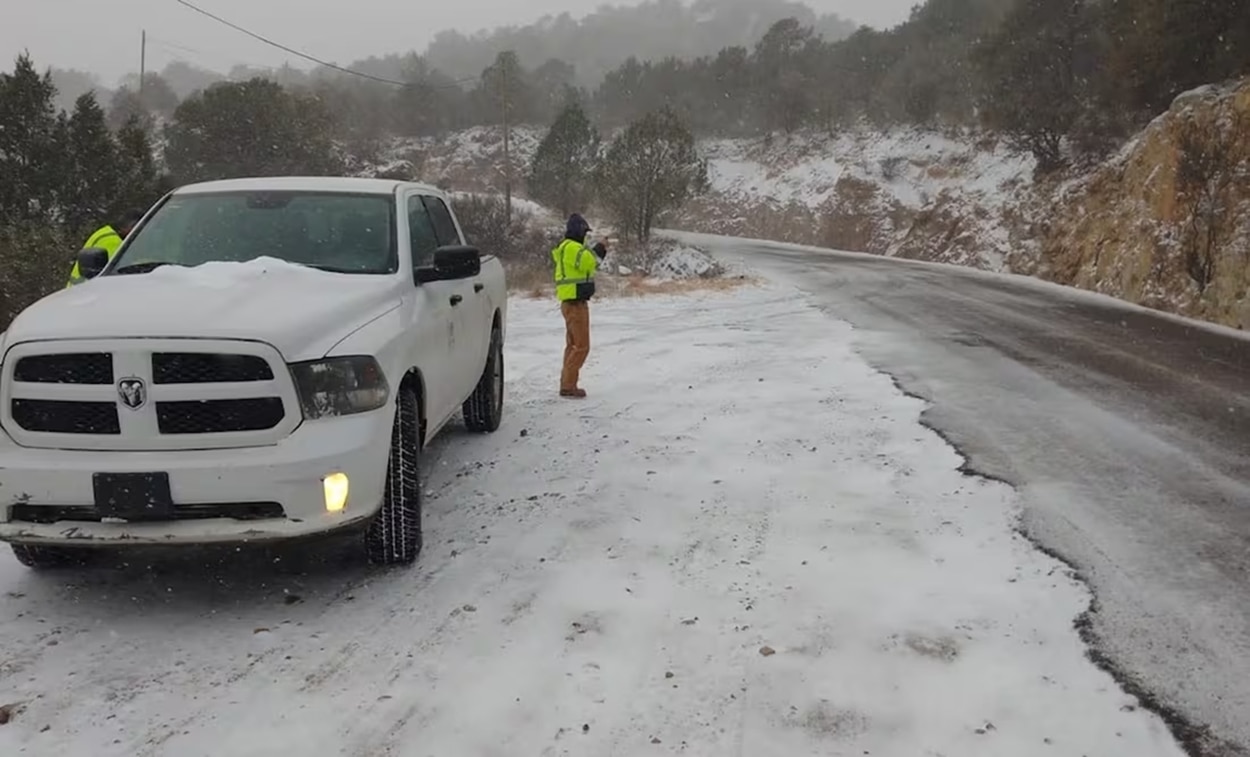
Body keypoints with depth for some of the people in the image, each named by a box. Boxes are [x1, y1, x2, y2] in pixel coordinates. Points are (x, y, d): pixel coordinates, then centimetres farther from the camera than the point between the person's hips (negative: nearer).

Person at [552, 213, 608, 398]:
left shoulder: (567, 247, 18)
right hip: (575, 302, -11)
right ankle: (568, 386, -10)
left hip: (572, 302, 11)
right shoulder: (572, 248, -15)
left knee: (573, 345, 15)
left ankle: (567, 384, 18)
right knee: (581, 346, -10)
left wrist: (598, 252, 9)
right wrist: (597, 251, -9)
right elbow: (587, 263, -26)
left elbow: (586, 266, 19)